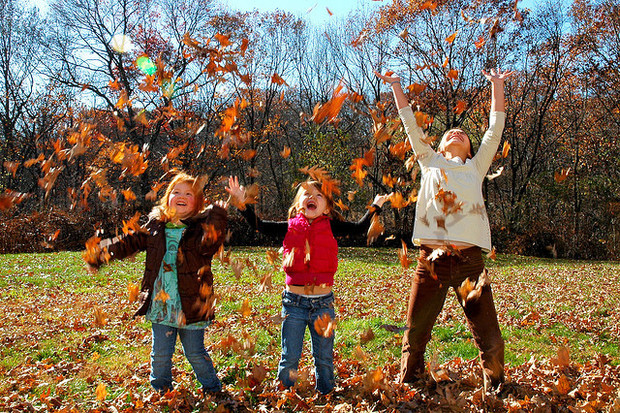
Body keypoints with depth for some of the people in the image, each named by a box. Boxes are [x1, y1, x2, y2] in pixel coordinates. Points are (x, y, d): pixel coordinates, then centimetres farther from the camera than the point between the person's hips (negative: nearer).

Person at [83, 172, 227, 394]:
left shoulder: (200, 228, -8)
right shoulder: (155, 226, 5)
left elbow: (209, 243, -28)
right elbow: (129, 242, 9)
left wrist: (217, 221, -43)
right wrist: (102, 252, -2)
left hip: (191, 307, -4)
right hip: (160, 305, 4)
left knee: (195, 354, 11)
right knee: (160, 355, 16)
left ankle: (212, 389, 32)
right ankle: (161, 392, 39)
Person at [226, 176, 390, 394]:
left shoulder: (331, 227, 0)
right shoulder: (290, 228, 0)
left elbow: (359, 228, 4)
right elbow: (259, 225, -1)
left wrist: (375, 206, 2)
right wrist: (242, 205, -14)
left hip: (323, 303, 0)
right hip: (294, 302, 0)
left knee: (324, 359, 13)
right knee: (289, 359, 10)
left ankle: (326, 396, 32)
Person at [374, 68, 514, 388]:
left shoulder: (476, 167, 19)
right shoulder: (431, 163, 18)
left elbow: (495, 129, 17)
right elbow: (411, 125, 18)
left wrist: (497, 85, 20)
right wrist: (396, 87, 20)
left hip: (469, 259, 1)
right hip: (431, 259, 0)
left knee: (490, 339, 2)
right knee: (415, 334, 6)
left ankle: (495, 392, 22)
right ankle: (406, 390, 22)